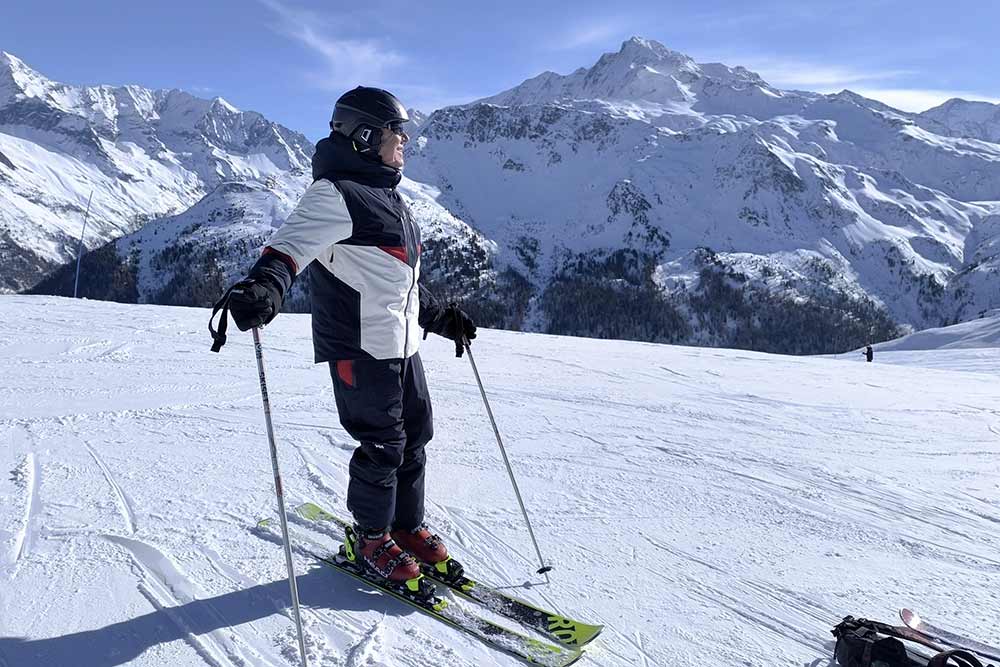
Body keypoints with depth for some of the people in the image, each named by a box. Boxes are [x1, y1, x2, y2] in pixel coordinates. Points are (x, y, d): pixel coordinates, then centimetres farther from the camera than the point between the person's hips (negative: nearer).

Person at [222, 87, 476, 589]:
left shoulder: (385, 195, 19)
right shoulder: (336, 194, -11)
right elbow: (293, 242, -28)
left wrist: (441, 317, 28)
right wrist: (266, 284, -48)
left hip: (403, 344, 9)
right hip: (361, 346, -9)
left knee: (414, 438, 14)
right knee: (382, 446, 0)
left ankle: (407, 526, 32)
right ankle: (370, 540, 21)